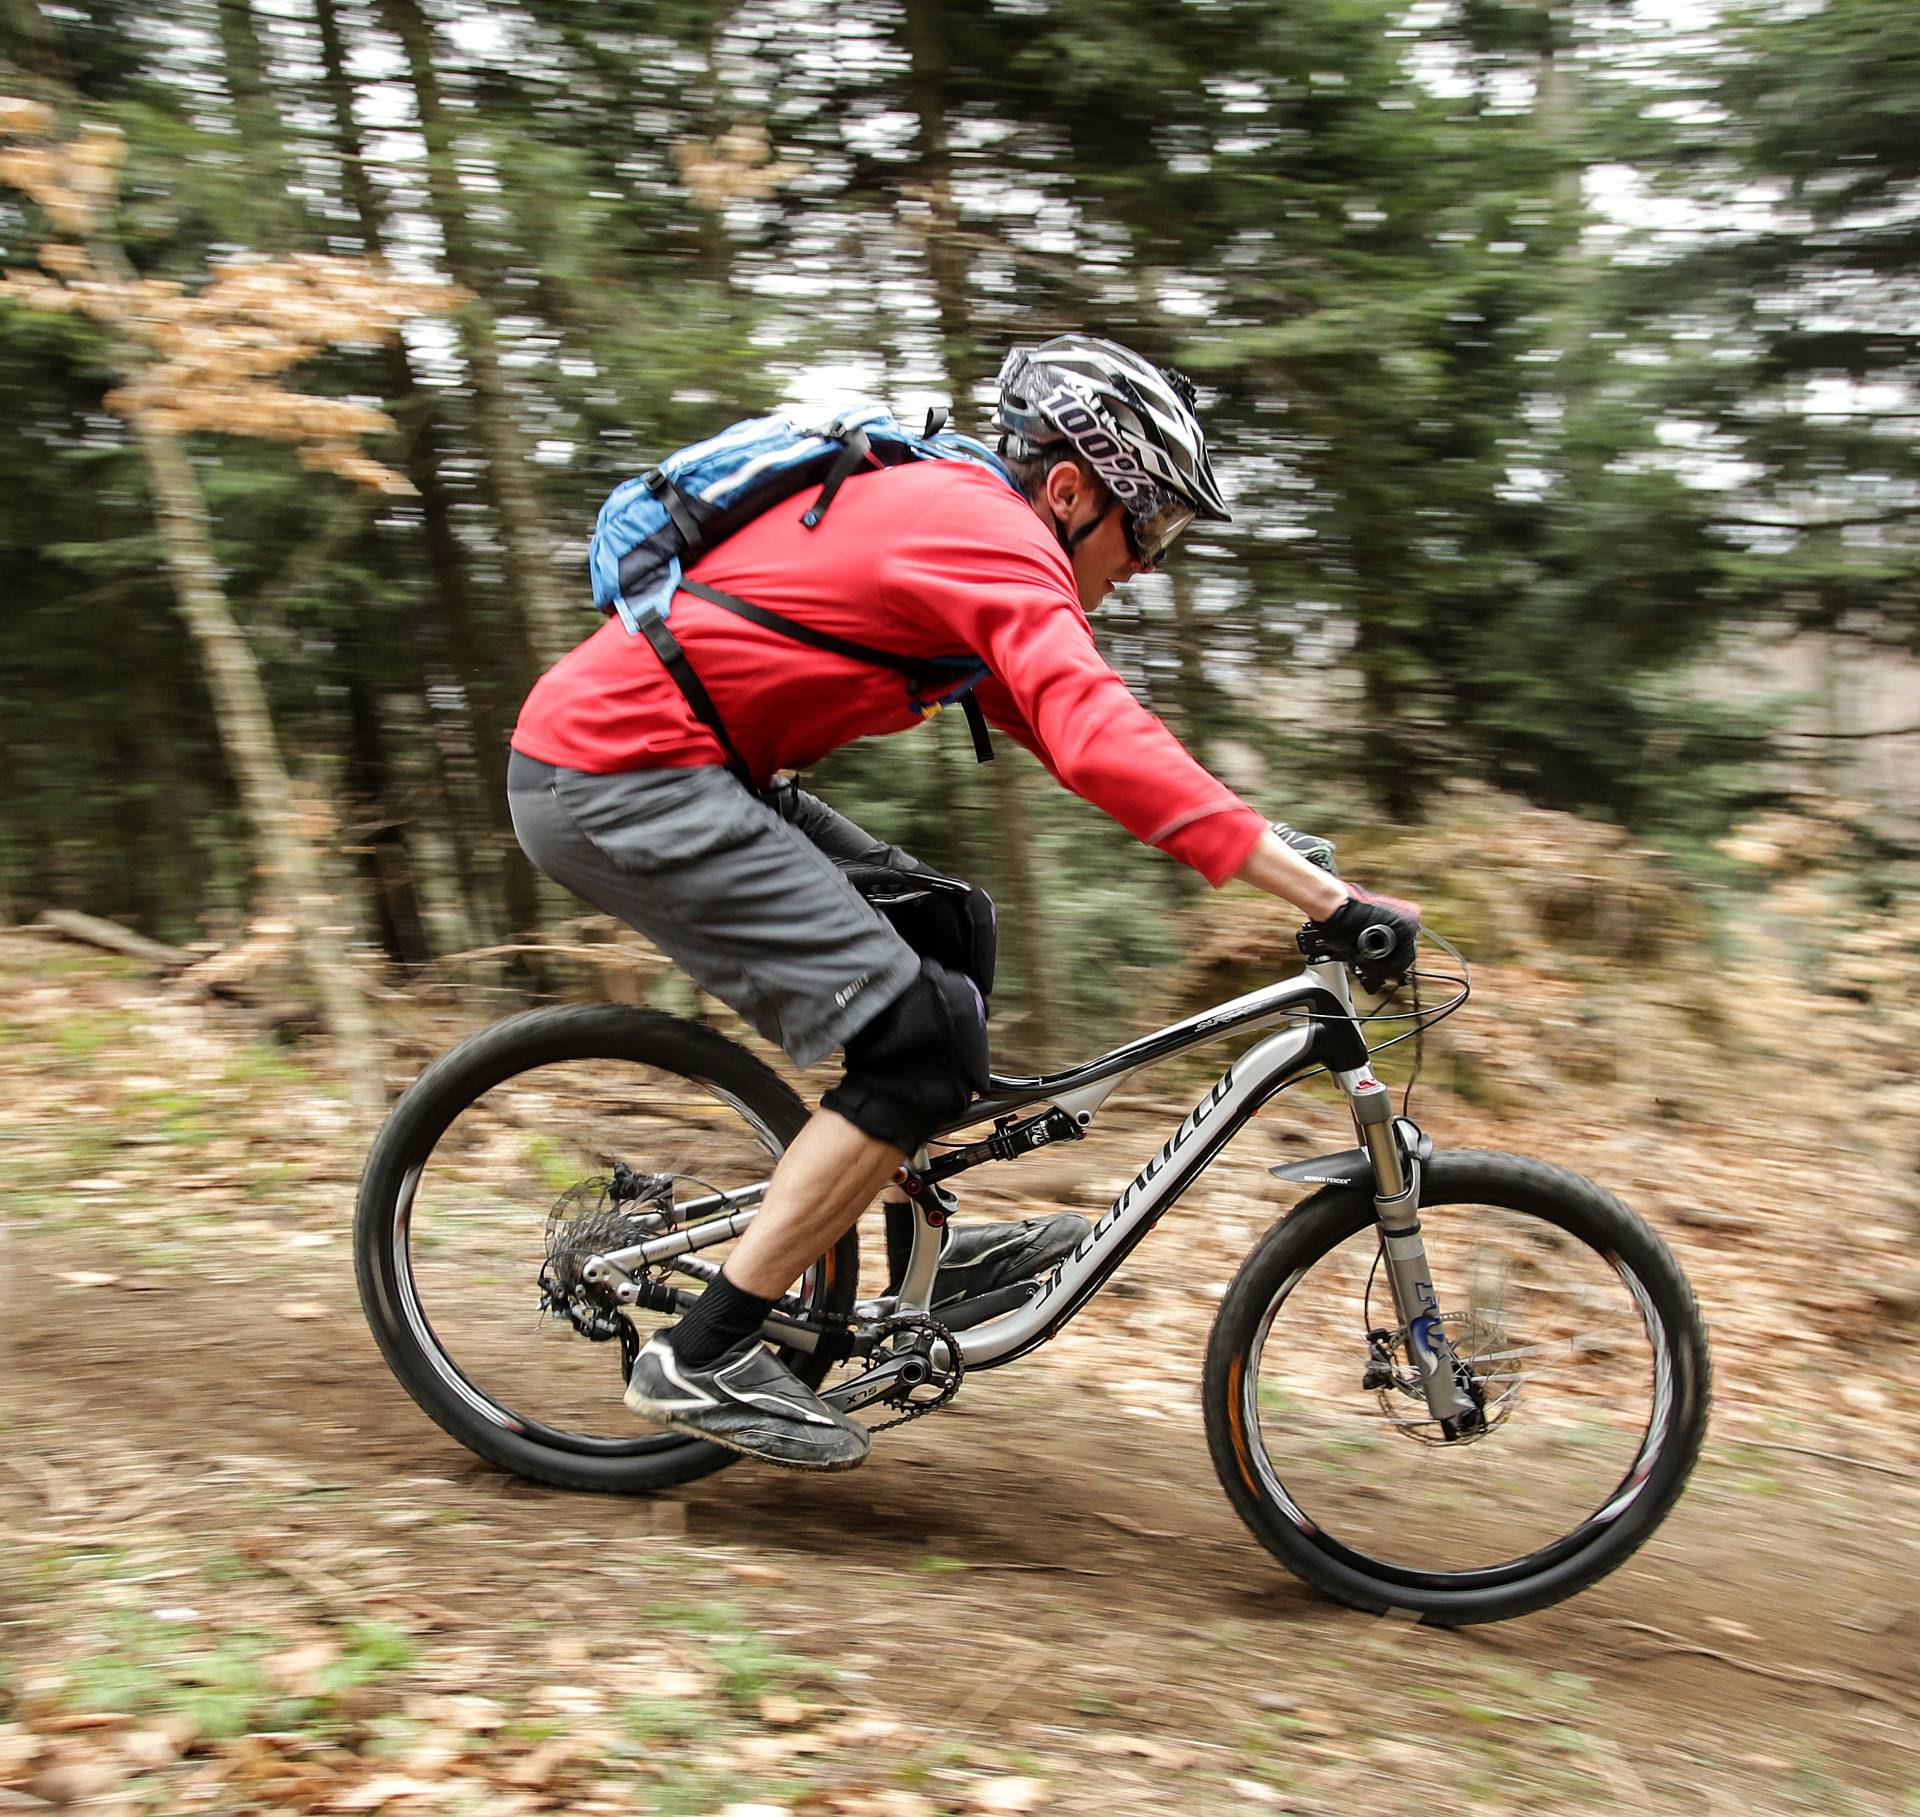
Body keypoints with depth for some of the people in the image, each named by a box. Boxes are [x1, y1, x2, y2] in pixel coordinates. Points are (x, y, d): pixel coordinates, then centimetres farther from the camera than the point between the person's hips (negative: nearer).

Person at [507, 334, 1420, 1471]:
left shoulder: (945, 510, 17)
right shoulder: (997, 537, -14)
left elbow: (1049, 719, 21)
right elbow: (1102, 744, -30)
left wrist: (1277, 850, 16)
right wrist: (1330, 898, -31)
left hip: (610, 751, 11)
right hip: (621, 781, -11)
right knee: (929, 1035, -12)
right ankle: (705, 1359, -6)